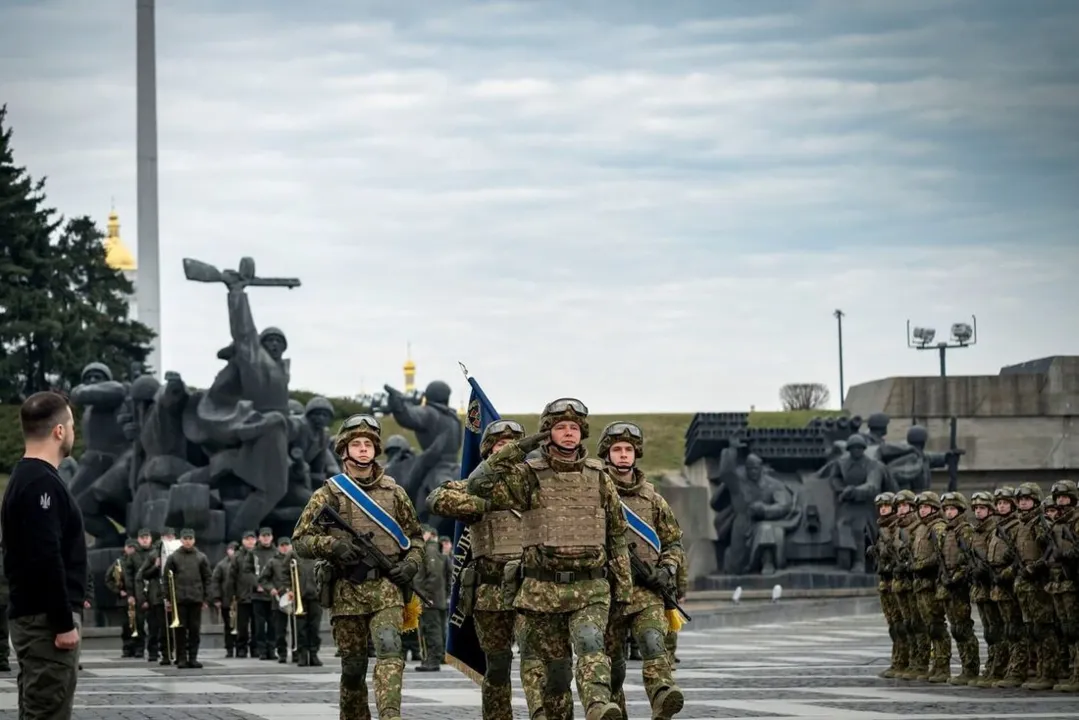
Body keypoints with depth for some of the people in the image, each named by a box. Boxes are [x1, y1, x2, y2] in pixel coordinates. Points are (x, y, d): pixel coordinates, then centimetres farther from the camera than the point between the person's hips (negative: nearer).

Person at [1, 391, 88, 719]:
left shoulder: (27, 479, 17)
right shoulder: (42, 483, -16)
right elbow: (47, 560, -23)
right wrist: (64, 623, -21)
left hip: (32, 616, 11)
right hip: (46, 619, -11)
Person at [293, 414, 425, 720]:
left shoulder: (394, 492, 10)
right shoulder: (328, 495, 5)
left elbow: (415, 536, 19)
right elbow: (299, 541, 4)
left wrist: (412, 563, 0)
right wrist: (330, 544, -14)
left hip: (386, 587, 0)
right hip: (347, 591, 0)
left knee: (389, 649, -22)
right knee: (353, 666, 5)